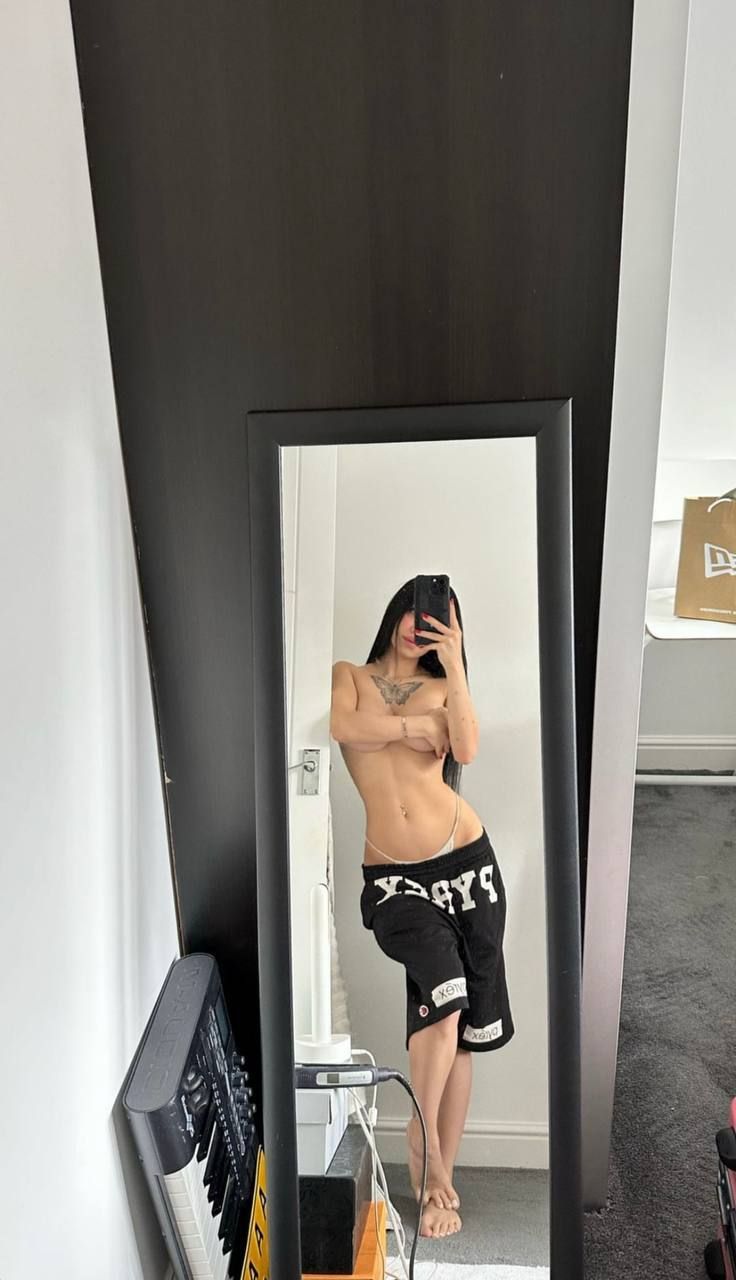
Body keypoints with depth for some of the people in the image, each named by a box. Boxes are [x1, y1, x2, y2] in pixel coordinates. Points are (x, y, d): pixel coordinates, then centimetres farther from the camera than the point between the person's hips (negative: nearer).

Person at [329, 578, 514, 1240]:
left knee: (459, 1027, 7)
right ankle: (424, 1138, 3)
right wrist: (414, 726, -6)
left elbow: (467, 749, -8)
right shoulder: (348, 676, 8)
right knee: (444, 987, -22)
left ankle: (440, 1173, 23)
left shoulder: (441, 687, 11)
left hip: (466, 863, 2)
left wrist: (454, 666, -11)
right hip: (394, 877, -2)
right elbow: (343, 726, -14)